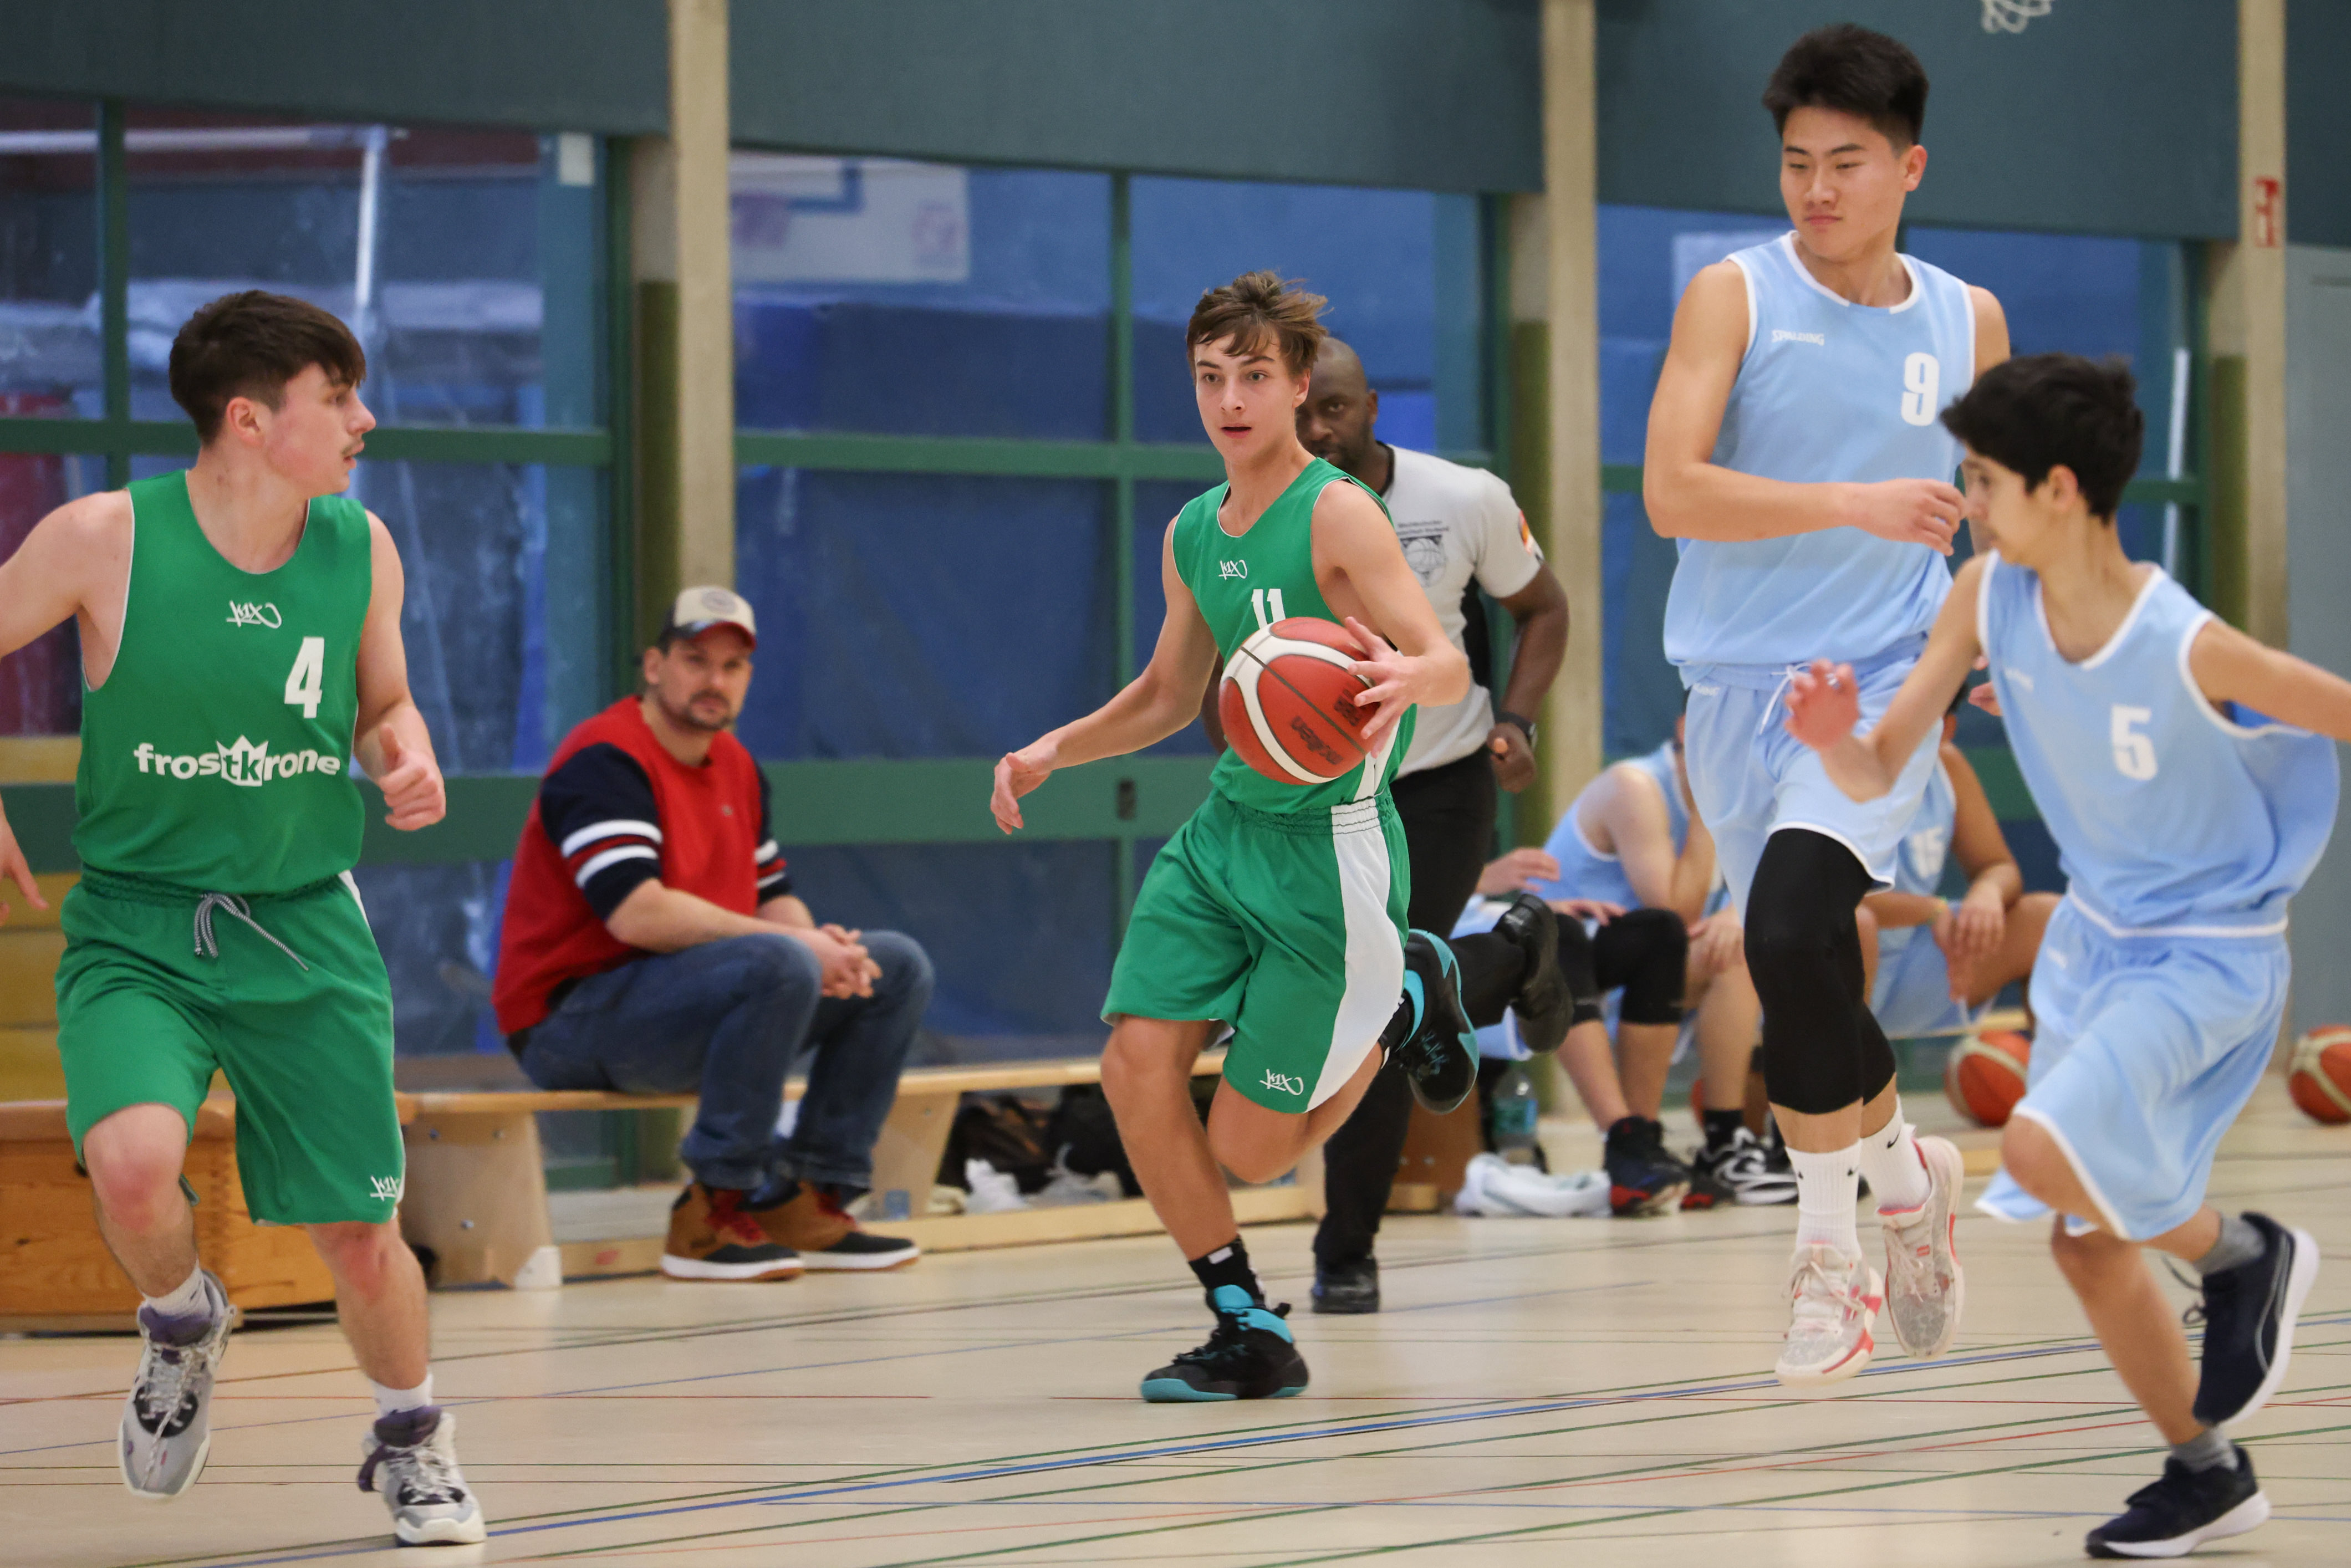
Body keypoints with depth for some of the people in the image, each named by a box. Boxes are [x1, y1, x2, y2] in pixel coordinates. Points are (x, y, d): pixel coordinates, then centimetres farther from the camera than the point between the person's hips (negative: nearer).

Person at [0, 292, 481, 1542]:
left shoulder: (361, 549, -1)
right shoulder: (105, 540, -13)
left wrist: (408, 761, -5)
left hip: (303, 930, 3)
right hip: (135, 928, -3)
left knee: (359, 1238, 1)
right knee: (132, 1163, -29)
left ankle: (410, 1438, 33)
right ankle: (180, 1323, 7)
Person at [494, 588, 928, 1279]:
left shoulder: (734, 766, 15)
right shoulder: (606, 759, -15)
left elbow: (774, 896, 17)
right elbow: (637, 913, -27)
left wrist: (821, 946, -10)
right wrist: (797, 943, -23)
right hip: (570, 1023, -9)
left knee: (898, 967, 5)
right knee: (778, 965, -34)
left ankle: (805, 1201, 3)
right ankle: (711, 1216, -27)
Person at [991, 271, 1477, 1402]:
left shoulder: (1337, 515, -14)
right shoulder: (1192, 536, 9)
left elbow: (1450, 666, -23)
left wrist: (1405, 675, -46)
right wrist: (1050, 753, 11)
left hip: (1328, 844, -7)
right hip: (1225, 827, 7)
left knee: (1248, 1149, -4)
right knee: (1136, 1065, -11)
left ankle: (1402, 1005, 23)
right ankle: (1250, 1335, 3)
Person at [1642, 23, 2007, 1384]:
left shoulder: (1969, 323, 5)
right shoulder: (1734, 298, -4)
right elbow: (1672, 491, -16)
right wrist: (1859, 506, -23)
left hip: (1885, 680, -1)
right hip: (1740, 689, 1)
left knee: (1792, 926, -24)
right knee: (1802, 973, 9)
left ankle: (1831, 1244, -10)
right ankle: (1903, 1171, 35)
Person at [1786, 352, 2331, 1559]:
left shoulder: (2187, 648, -29)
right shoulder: (1989, 597, -12)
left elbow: (2346, 717, -18)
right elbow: (1877, 775, -10)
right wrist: (1831, 739, -31)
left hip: (2208, 951, -7)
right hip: (2094, 933, 7)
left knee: (2045, 1151, -28)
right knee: (2086, 1243, 11)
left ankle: (2242, 1253, -1)